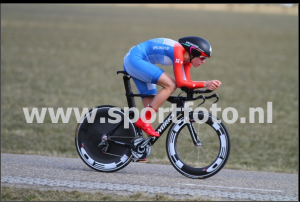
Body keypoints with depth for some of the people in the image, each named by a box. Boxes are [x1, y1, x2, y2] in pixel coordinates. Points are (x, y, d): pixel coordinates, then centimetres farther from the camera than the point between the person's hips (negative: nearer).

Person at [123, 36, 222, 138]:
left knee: (151, 105, 7)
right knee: (171, 85, -21)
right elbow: (180, 83, -25)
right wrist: (204, 84, -25)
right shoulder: (178, 51, -24)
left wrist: (208, 84, -9)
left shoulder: (187, 57, 4)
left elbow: (187, 83, 3)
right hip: (134, 59, -10)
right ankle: (143, 120, -19)